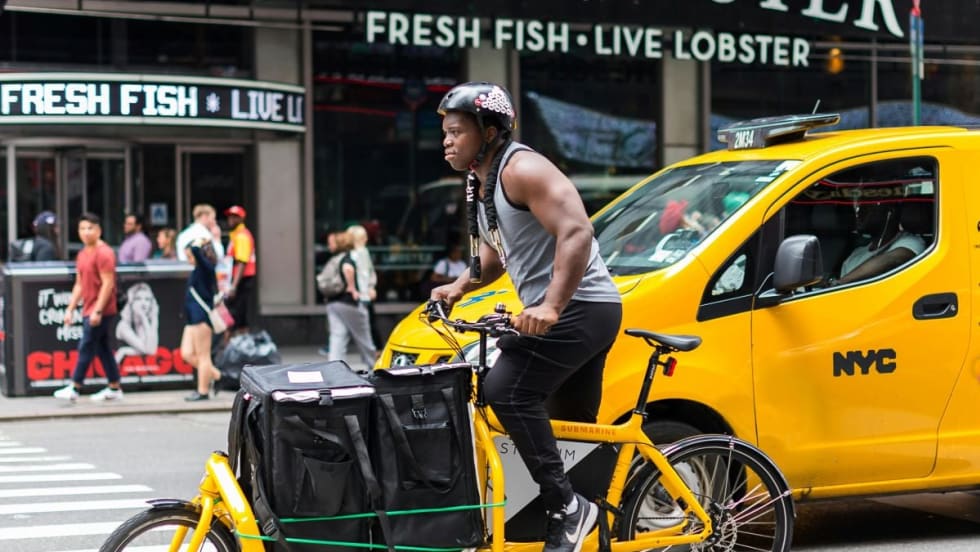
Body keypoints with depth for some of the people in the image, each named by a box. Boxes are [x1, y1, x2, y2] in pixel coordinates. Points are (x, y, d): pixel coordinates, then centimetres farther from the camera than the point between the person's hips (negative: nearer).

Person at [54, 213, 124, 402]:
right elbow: (79, 284, 20)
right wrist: (70, 308, 15)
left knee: (86, 348, -5)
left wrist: (97, 310, -22)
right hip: (89, 310, 9)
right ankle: (115, 389, 16)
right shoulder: (82, 254, 15)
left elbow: (108, 283, -18)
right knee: (102, 349, 11)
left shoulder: (104, 253, -13)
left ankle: (74, 388, 0)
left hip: (100, 311, -9)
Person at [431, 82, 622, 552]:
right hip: (554, 311, 11)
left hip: (580, 307, -11)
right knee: (574, 426, 13)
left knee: (506, 390, -23)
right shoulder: (479, 184, 14)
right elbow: (494, 254, 26)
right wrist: (460, 286, 7)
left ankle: (565, 506, -19)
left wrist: (550, 307, -34)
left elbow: (576, 233, -27)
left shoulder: (522, 169, -16)